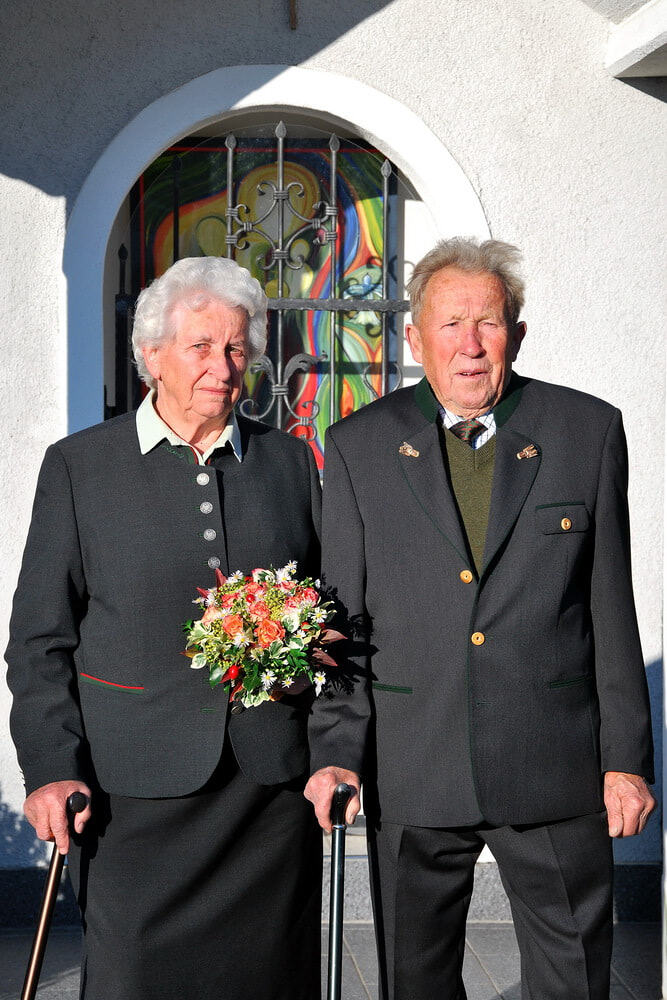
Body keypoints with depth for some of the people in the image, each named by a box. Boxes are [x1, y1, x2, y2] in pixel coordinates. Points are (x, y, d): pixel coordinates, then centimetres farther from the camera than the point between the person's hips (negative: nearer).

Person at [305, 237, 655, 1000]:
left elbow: (610, 606, 2)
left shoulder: (587, 431, 1)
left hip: (555, 766, 0)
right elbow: (342, 614, 2)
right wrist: (336, 749, -7)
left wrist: (626, 757, 1)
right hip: (411, 774, 1)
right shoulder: (360, 446, 2)